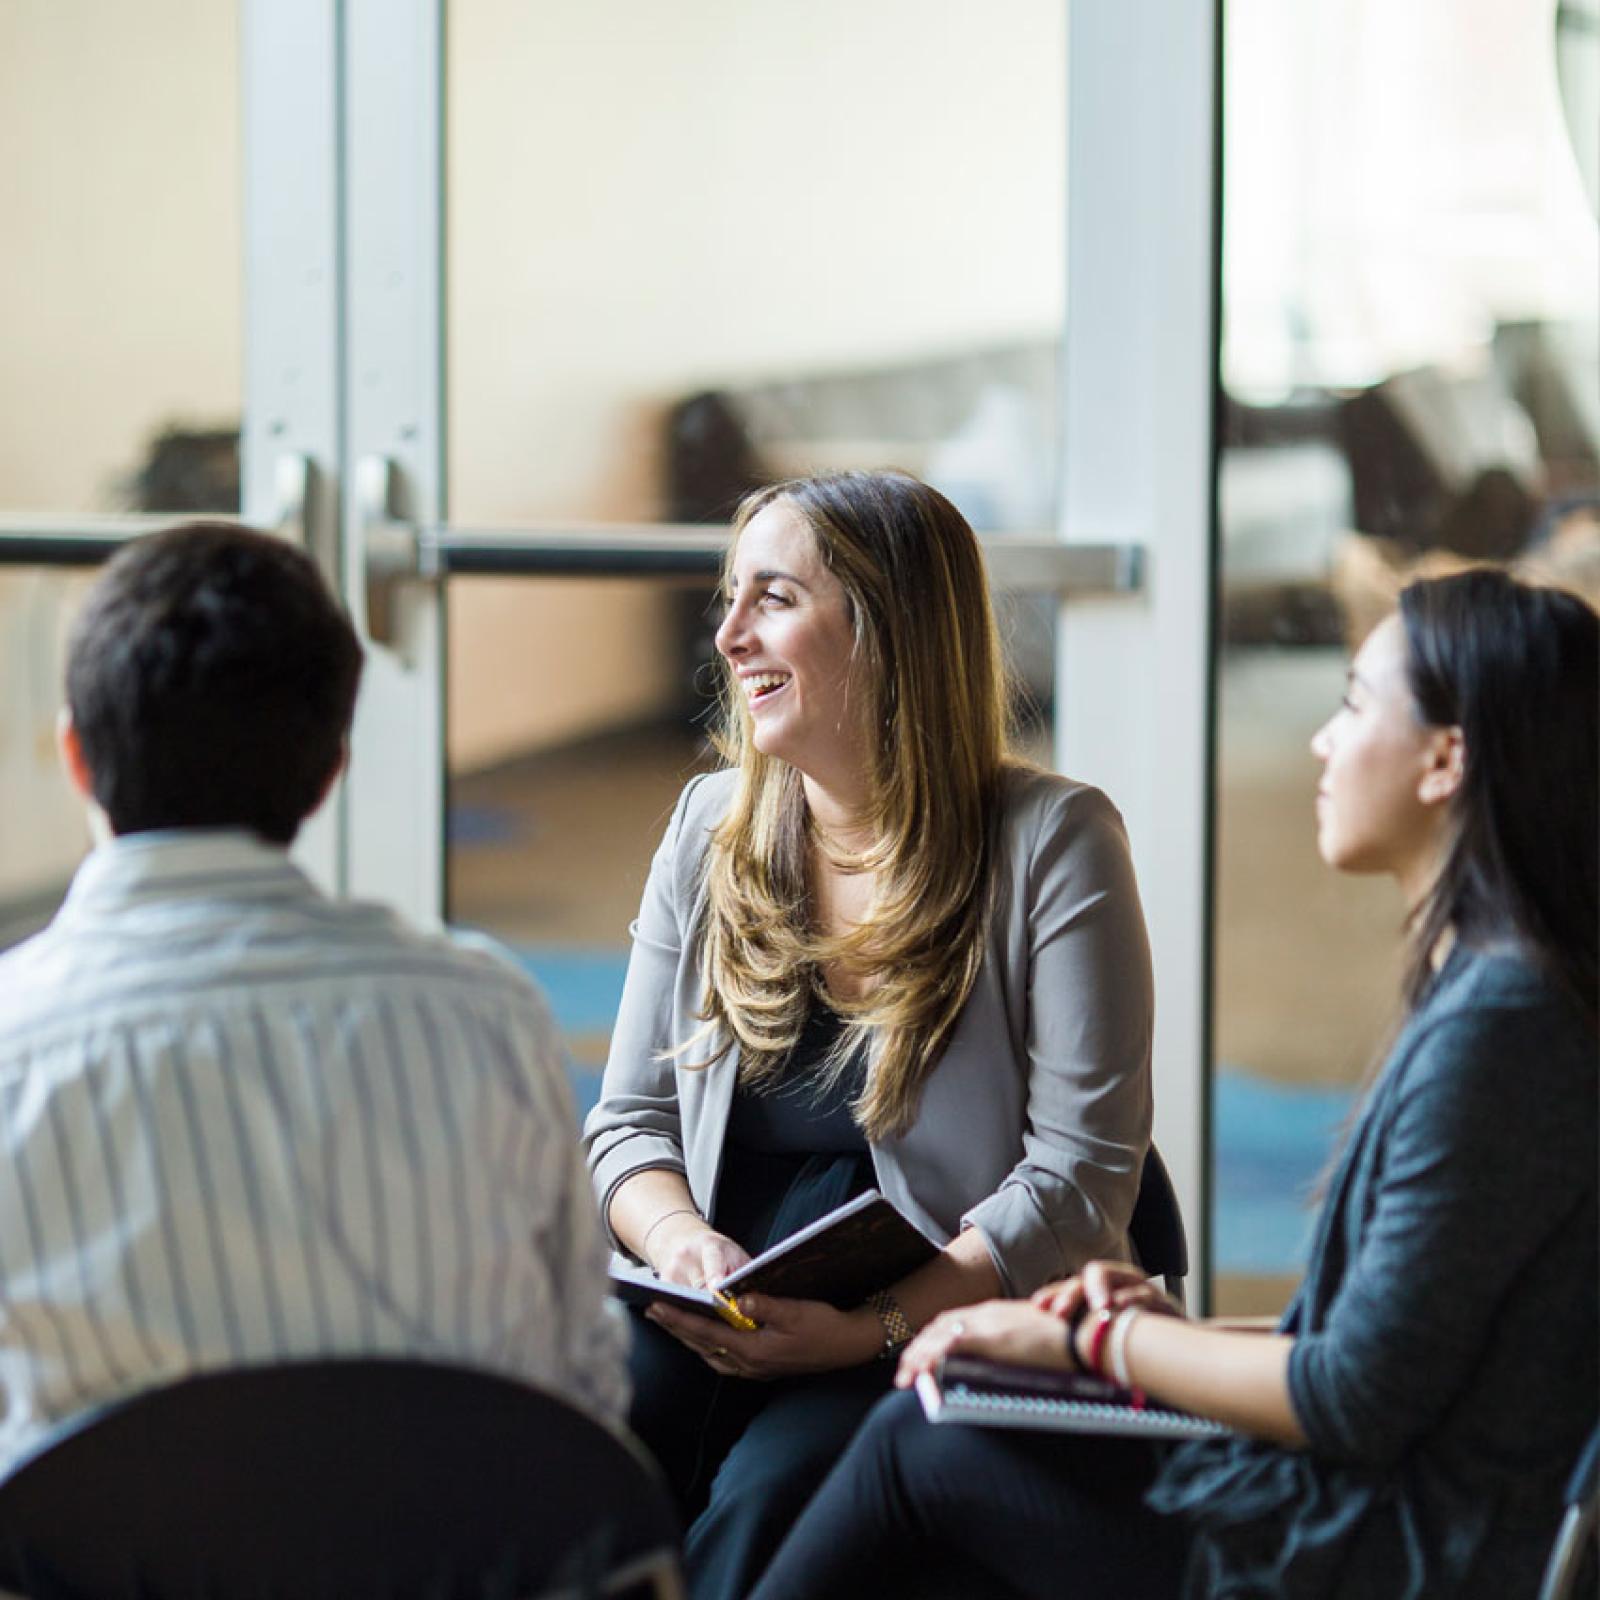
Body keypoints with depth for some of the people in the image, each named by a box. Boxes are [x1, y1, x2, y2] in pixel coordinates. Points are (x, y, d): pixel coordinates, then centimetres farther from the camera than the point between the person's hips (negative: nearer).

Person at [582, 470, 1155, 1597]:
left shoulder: (1052, 841, -3)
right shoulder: (710, 828, 13)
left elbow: (1081, 1179, -8)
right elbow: (630, 1121, 16)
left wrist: (874, 1326, -20)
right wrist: (681, 1238, -8)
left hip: (952, 1334, -4)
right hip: (724, 1326, 4)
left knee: (765, 1492, -33)